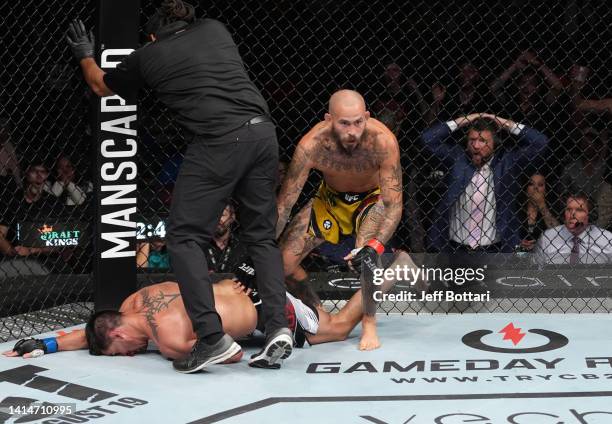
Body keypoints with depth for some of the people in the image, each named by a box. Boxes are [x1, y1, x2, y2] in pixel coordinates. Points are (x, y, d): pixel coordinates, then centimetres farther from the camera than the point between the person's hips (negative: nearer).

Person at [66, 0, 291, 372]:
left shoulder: (148, 56, 13)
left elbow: (101, 86, 32)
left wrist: (85, 55, 52)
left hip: (219, 142, -5)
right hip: (262, 131, 5)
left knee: (185, 237, 3)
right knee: (262, 237, 14)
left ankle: (212, 336, -10)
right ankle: (278, 327, -1)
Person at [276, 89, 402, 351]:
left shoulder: (382, 141, -36)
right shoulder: (312, 145, -32)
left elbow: (393, 204, -32)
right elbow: (284, 205, -24)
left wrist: (375, 246, -46)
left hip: (373, 197, -2)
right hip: (330, 198, 3)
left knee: (366, 255, -31)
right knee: (284, 261, -7)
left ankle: (370, 325, -9)